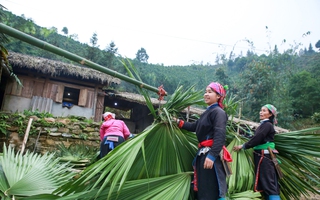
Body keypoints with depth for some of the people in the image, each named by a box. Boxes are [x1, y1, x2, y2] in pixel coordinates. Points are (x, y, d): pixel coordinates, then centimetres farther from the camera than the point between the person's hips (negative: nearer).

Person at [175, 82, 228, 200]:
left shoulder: (219, 112, -11)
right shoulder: (208, 112, 20)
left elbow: (220, 135, -22)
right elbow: (195, 127, 30)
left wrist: (212, 155, -29)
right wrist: (179, 122, 30)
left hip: (211, 154, -10)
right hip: (203, 153, 10)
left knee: (210, 191, -5)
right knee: (202, 188, 17)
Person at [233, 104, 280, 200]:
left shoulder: (267, 125, -11)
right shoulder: (264, 124, 16)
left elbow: (257, 139, -17)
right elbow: (258, 139, 16)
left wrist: (243, 146, -11)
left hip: (264, 157, -9)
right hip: (262, 156, 9)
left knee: (268, 182, -7)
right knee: (264, 182, 10)